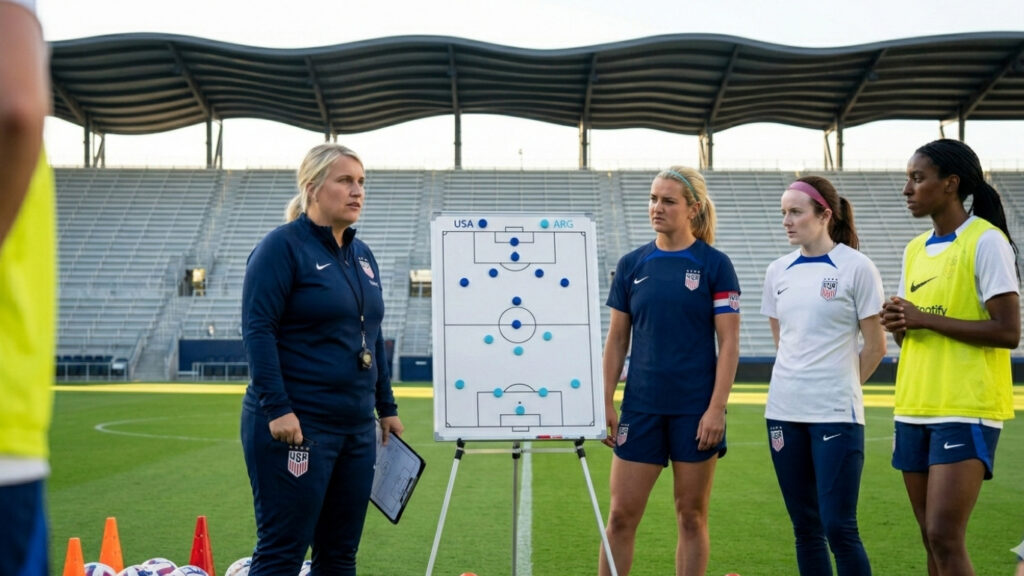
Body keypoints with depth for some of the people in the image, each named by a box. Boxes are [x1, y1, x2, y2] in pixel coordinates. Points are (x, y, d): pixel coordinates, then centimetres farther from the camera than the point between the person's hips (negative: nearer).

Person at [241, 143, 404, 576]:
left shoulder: (361, 255, 15)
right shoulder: (283, 246, -8)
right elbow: (258, 330, -15)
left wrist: (386, 406, 18)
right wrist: (277, 408, -21)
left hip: (356, 428, 8)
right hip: (295, 426, -8)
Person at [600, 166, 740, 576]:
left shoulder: (714, 265, -3)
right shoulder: (631, 264, 6)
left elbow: (729, 342, -5)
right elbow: (616, 339, 8)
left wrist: (717, 408, -12)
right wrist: (606, 403, 2)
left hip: (696, 409, -2)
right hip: (641, 407, 3)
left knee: (692, 516, 7)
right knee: (621, 515, 3)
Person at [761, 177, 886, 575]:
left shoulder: (856, 267, -6)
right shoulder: (778, 271, 8)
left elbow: (875, 345, -2)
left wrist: (842, 386, 7)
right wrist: (800, 380, 12)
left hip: (835, 414, -5)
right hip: (784, 411, 5)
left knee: (839, 528, -7)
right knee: (805, 526, 10)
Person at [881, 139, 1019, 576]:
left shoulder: (986, 241, -8)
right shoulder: (915, 250, 14)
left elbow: (1008, 332, -14)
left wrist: (926, 318, -16)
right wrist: (898, 323, -3)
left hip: (966, 412, -7)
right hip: (914, 408, 7)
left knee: (944, 536, -12)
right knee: (932, 539, 10)